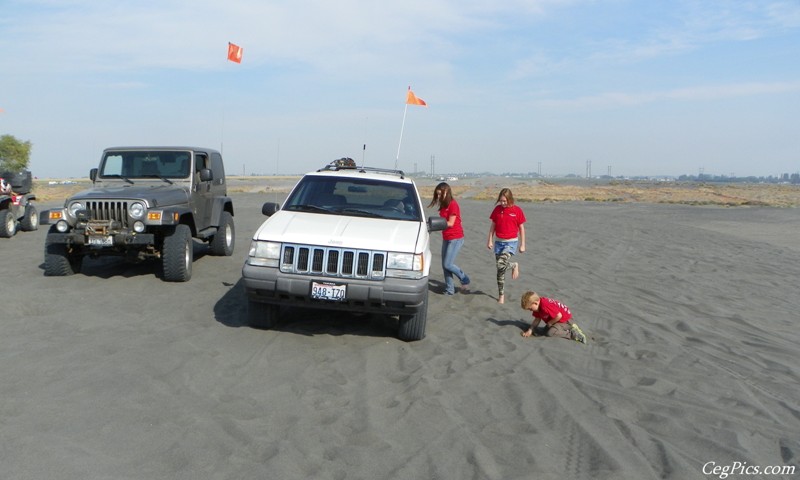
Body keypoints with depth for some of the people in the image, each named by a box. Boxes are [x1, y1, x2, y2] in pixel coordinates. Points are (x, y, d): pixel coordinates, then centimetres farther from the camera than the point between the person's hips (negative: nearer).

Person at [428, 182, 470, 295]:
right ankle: (449, 290, 16)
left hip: (455, 239, -9)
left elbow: (450, 223, -17)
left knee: (448, 264, -10)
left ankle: (465, 280, 12)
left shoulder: (453, 204, -15)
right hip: (446, 238, 9)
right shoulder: (443, 205, 11)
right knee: (445, 265, 8)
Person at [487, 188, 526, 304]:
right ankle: (501, 295, 15)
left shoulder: (517, 210, -5)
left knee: (501, 264, -25)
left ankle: (515, 266, 8)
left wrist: (522, 244, 1)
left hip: (511, 242, -3)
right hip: (499, 242, 4)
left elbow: (521, 228, 1)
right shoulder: (497, 209, 2)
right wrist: (490, 241, 4)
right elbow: (493, 226, 8)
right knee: (500, 269, 3)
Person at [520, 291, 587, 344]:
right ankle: (569, 327, 16)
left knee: (550, 332, -21)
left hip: (565, 319, -11)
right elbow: (537, 319, 2)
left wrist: (549, 323, -17)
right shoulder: (538, 306, -3)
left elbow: (559, 316, -32)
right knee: (546, 330, 19)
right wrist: (530, 330, -6)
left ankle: (572, 334, -12)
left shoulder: (545, 306, -34)